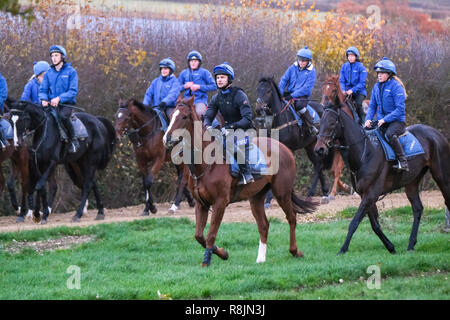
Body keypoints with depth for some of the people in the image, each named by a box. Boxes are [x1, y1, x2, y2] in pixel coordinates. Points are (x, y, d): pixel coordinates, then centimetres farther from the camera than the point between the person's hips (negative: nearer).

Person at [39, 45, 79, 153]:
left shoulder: (71, 71, -1)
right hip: (51, 104, 4)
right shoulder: (49, 73, 11)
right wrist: (44, 99, -13)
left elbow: (73, 91, -9)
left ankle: (73, 140, -17)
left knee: (63, 116, -35)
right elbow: (42, 90, 11)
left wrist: (59, 98, -22)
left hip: (67, 103, -4)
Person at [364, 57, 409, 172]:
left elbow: (400, 109, -17)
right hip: (381, 120, 7)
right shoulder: (376, 87, 9)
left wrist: (385, 119, -24)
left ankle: (403, 162, -32)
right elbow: (372, 106, 14)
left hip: (397, 120, -7)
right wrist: (368, 119, -5)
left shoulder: (396, 87, -12)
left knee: (390, 134, -36)